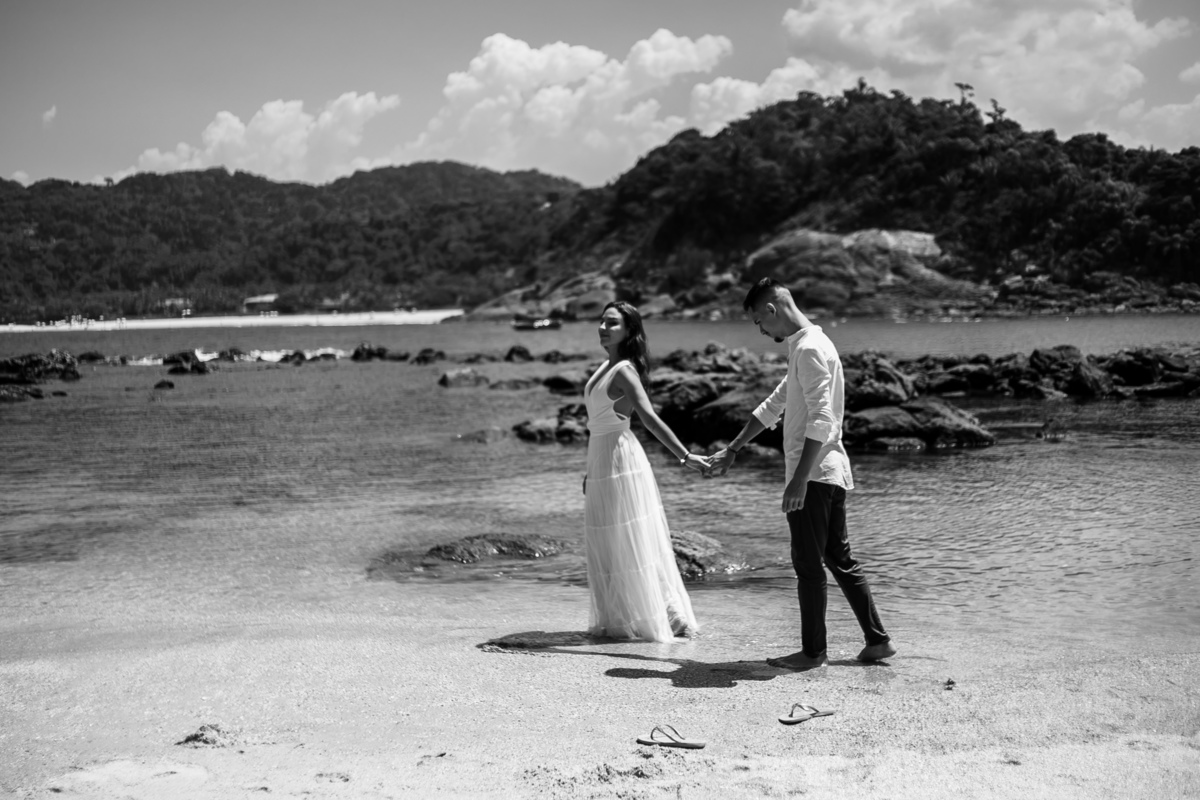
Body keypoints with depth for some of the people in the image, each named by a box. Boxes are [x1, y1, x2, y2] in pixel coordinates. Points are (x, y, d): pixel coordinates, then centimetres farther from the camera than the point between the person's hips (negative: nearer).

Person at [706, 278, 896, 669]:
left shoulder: (810, 349, -15)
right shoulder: (804, 346, 17)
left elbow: (821, 421, -23)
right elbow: (773, 406, 26)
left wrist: (800, 479, -26)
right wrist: (732, 451, 29)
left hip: (814, 475, -10)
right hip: (830, 474, 10)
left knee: (808, 564, -1)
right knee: (840, 559, 13)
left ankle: (813, 652, 7)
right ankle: (877, 640, 17)